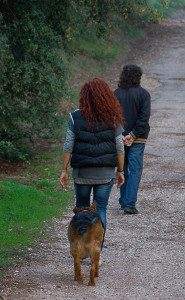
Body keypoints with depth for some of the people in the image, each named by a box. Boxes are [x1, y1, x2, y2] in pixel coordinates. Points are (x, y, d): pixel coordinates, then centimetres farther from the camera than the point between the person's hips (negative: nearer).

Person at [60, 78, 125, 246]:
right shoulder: (113, 119, -3)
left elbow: (68, 147, -4)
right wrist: (120, 171, 9)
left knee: (82, 208, 17)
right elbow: (120, 148, 0)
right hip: (106, 173, 0)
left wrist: (64, 170, 2)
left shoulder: (76, 118, -4)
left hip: (82, 173, 0)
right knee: (101, 210, 6)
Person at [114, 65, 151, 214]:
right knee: (135, 170, -2)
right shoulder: (143, 94, -7)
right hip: (137, 140, -3)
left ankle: (124, 201, 21)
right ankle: (129, 203, -12)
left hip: (119, 138, 3)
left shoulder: (116, 94, 1)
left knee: (122, 169, 16)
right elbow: (144, 117, -15)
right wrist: (133, 135, -13)